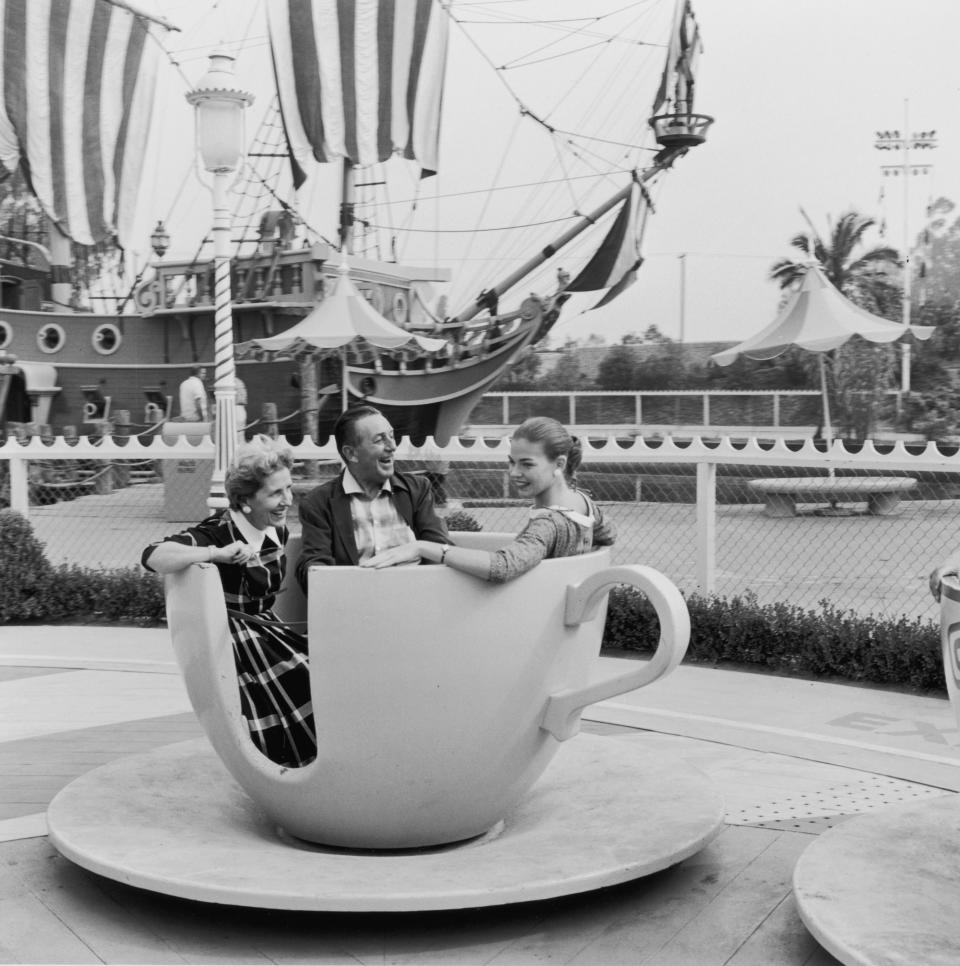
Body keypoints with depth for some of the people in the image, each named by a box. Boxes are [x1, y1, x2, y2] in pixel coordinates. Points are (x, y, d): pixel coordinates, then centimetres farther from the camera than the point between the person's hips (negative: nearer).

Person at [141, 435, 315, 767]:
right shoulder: (218, 532, -16)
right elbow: (152, 557, -33)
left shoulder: (278, 531, 7)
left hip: (268, 628, 7)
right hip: (233, 640, -7)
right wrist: (217, 553, -40)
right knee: (300, 683, -22)